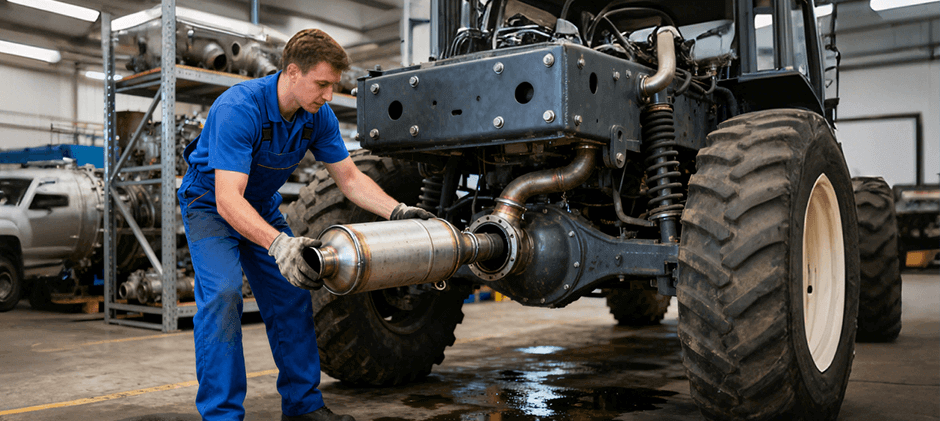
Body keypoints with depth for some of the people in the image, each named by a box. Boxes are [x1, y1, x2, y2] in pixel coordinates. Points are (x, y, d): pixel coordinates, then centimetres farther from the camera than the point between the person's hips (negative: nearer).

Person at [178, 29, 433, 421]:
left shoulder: (318, 115, -14)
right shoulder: (238, 108, -35)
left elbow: (349, 178, -6)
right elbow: (228, 198, -42)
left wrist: (397, 211, -20)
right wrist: (278, 244, -56)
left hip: (263, 207, 6)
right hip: (211, 204, -6)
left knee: (293, 296, 2)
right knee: (222, 293, -25)